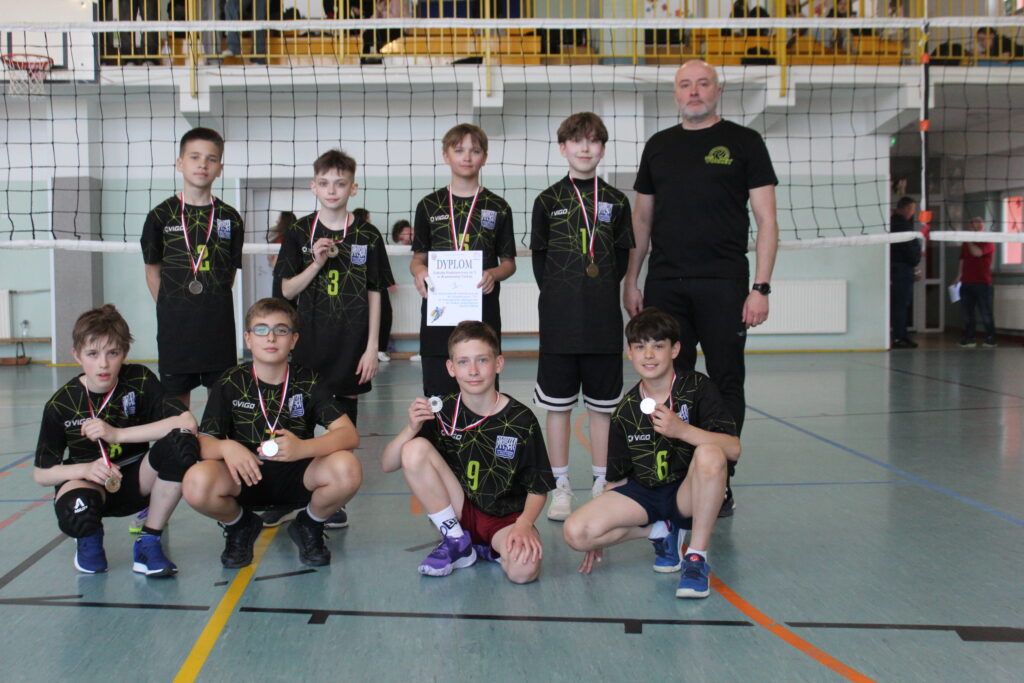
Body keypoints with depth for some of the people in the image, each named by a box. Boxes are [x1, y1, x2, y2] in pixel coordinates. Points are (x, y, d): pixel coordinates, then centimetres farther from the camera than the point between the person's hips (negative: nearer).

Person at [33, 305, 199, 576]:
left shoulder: (140, 380, -12)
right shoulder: (61, 403, -10)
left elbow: (187, 422, -27)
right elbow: (41, 473, -4)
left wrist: (117, 434, -28)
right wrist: (86, 469, -25)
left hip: (136, 481, 1)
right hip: (89, 481, -1)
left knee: (181, 442, -30)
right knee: (74, 512, -38)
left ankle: (148, 544, -13)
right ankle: (90, 537, 6)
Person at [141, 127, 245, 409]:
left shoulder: (230, 218, 4)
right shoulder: (161, 215, 2)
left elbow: (231, 272, 9)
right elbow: (153, 270, 7)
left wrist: (214, 304, 3)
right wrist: (168, 307, 1)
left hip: (218, 323, 1)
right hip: (174, 323, -1)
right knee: (176, 396, 7)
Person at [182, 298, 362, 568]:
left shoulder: (308, 382, -4)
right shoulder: (230, 384, -2)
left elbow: (349, 434, -15)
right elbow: (203, 443, -9)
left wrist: (302, 448, -34)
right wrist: (226, 447, -33)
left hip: (297, 479, 0)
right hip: (246, 477, 0)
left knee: (347, 469, -31)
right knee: (196, 482, -32)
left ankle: (309, 527, 4)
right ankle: (240, 527, 6)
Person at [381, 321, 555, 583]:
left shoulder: (521, 420, -10)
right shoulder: (442, 413, -6)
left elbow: (538, 488, -4)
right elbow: (387, 464, -6)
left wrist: (524, 525, -23)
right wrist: (412, 428, -24)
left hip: (506, 517, -2)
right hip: (457, 513, 2)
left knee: (524, 569, -35)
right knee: (414, 449, -20)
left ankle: (488, 549, 3)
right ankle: (457, 543, -6)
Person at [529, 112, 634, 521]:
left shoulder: (616, 202, 7)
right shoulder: (548, 201, 4)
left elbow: (623, 257, 10)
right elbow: (538, 257, 8)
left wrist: (603, 294, 2)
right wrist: (557, 296, 1)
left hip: (603, 319, 1)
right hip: (559, 320, -1)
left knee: (602, 403, 7)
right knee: (558, 404, 4)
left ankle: (600, 484, 18)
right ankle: (561, 487, 14)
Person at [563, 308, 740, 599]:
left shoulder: (697, 387, -7)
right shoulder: (626, 409, 2)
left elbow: (733, 449, -18)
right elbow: (618, 477, 9)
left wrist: (682, 429, -31)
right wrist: (602, 534, 7)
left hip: (688, 496, -3)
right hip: (643, 494, 3)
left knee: (709, 453, -36)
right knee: (576, 532, -21)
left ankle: (697, 556, -20)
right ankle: (659, 532, 5)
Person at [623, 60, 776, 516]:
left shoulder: (744, 142, 4)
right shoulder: (659, 146, 14)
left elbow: (766, 219, 0)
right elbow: (641, 218, 17)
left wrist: (761, 287, -9)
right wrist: (630, 281, 10)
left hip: (723, 284, -3)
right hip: (665, 284, 3)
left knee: (725, 384, 2)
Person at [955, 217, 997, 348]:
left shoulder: (988, 242, 0)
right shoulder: (966, 243, 16)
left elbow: (977, 253, -19)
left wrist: (969, 242, -7)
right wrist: (958, 277, 11)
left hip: (982, 283, -5)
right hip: (966, 283, 5)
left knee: (986, 313, -3)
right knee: (967, 313, 4)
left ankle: (990, 339, 3)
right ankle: (968, 338, 8)